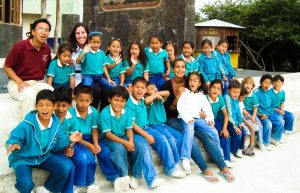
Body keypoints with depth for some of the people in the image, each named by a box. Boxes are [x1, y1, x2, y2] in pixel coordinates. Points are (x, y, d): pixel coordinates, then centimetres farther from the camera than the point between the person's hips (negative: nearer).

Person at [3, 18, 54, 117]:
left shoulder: (47, 48, 3)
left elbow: (48, 67, 21)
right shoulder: (20, 46, -12)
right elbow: (6, 67, -5)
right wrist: (19, 82, -18)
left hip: (38, 83, 4)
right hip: (17, 83, -4)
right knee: (30, 95, -37)